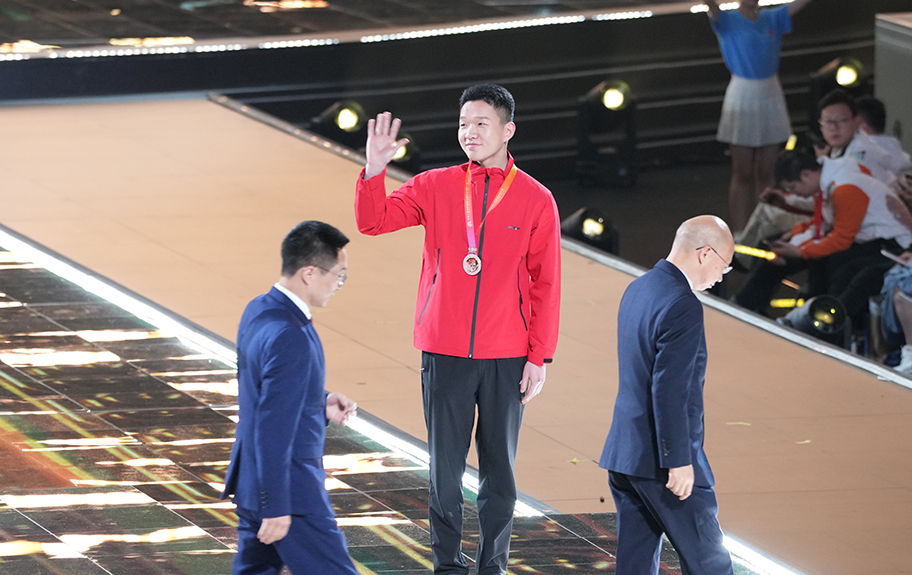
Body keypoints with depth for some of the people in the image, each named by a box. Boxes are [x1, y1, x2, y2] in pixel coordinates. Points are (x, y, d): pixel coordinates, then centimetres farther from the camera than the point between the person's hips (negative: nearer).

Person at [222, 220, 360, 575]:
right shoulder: (290, 339, -25)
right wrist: (276, 508, -21)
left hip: (251, 479, 10)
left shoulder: (258, 311, 5)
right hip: (290, 491, -10)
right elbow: (273, 429, -25)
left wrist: (321, 406, 7)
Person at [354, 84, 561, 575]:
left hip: (506, 358, -1)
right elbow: (373, 221, -4)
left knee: (499, 469, 5)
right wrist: (375, 169, -20)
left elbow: (545, 285, 2)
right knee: (445, 468, 4)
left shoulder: (535, 200, 1)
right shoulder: (436, 187, 3)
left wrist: (540, 357, -2)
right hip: (444, 354, 1)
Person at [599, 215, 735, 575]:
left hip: (622, 450, 9)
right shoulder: (682, 306, -19)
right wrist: (679, 462, -20)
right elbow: (669, 390, -23)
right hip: (662, 460, -9)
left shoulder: (638, 289, 11)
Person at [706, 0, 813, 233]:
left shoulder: (772, 19, 8)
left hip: (770, 96, 4)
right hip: (742, 97, -4)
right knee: (743, 175, -1)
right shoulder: (728, 21, -4)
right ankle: (740, 233, 2)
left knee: (765, 174, 9)